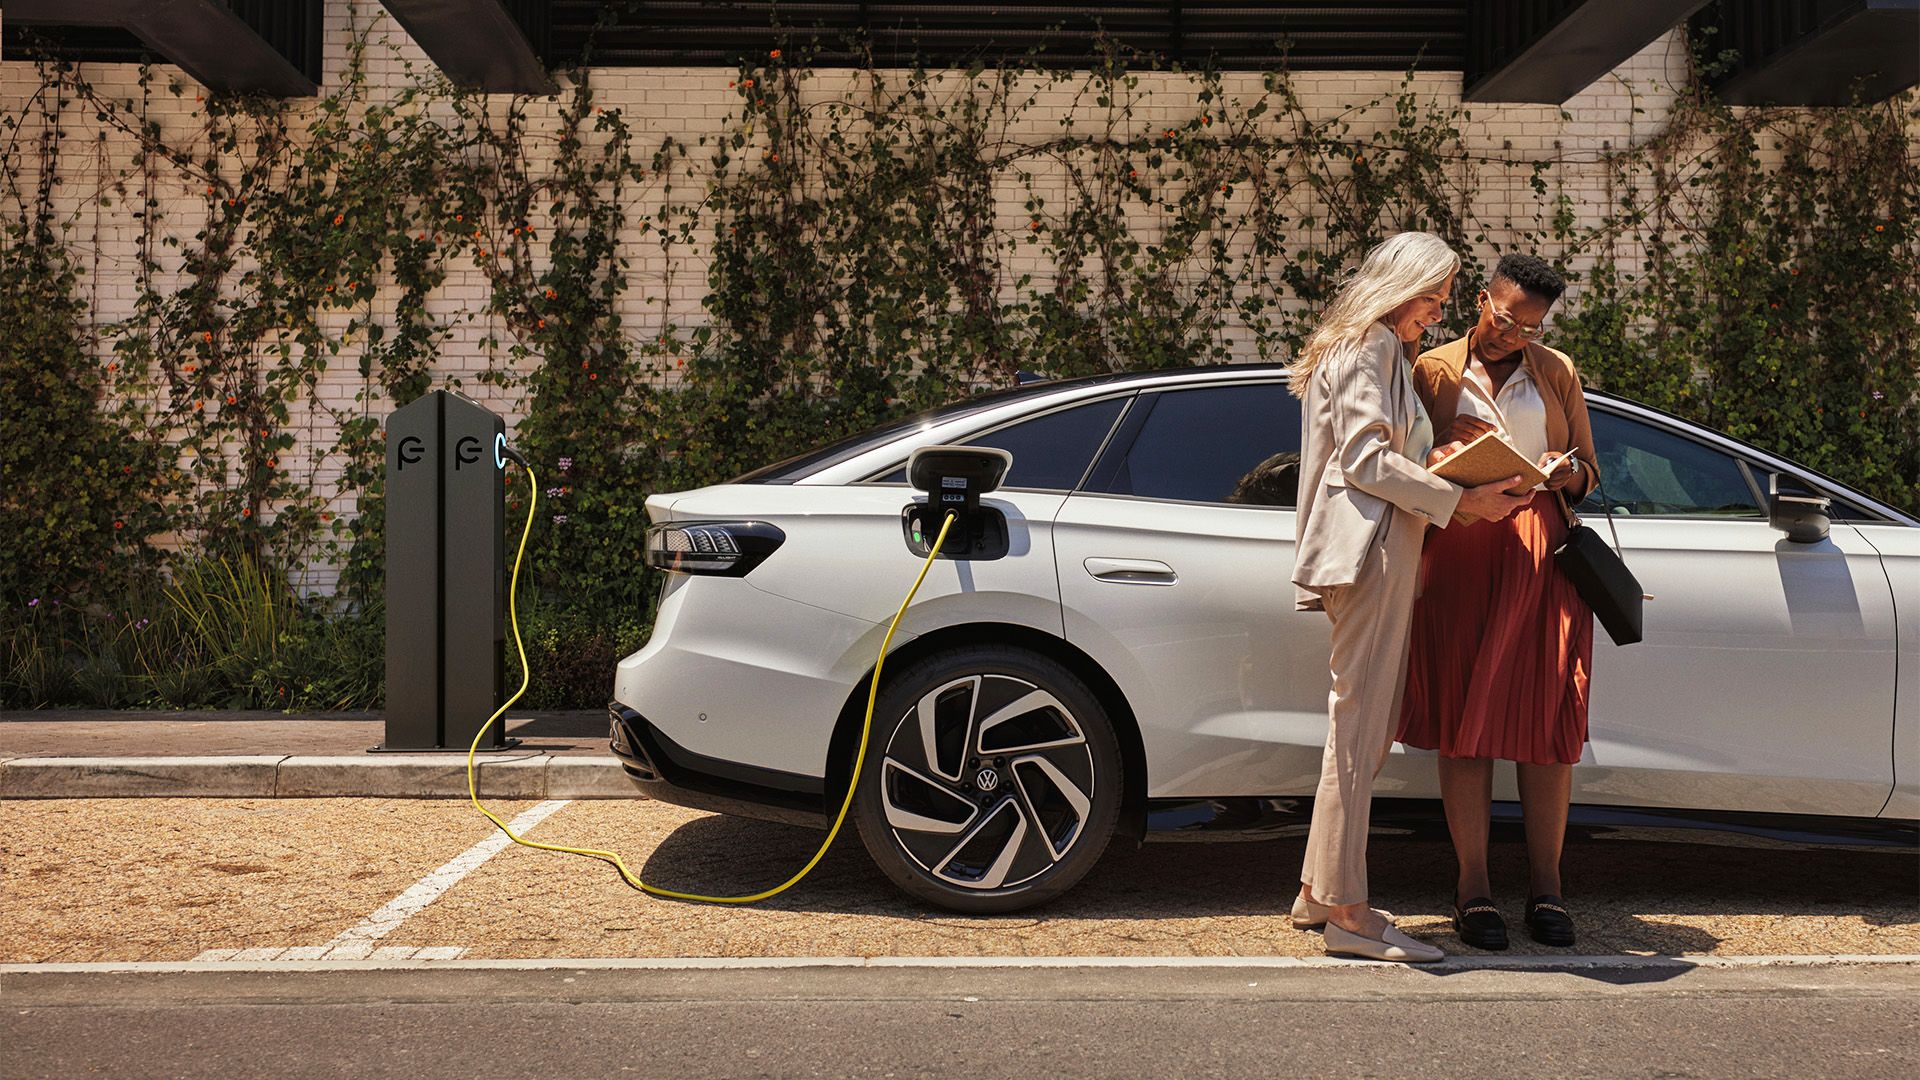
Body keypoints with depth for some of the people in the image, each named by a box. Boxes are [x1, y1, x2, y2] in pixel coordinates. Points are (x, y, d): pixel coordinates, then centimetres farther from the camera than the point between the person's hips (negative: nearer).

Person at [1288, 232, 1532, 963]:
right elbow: (1367, 459, -15)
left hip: (1380, 551, 11)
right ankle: (1345, 910, -8)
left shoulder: (1387, 352, 27)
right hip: (1368, 547, -11)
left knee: (1367, 724, 11)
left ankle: (1318, 890, 17)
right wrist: (1462, 500, -14)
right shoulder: (1366, 347, -5)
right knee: (1359, 726, -10)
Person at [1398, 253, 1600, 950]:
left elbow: (1589, 471, 18)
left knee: (1548, 721, -1)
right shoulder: (1433, 371, 10)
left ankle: (1546, 886, 8)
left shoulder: (1556, 373, 18)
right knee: (1464, 722, -2)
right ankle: (1473, 887, 4)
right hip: (1458, 558, -2)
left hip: (1543, 559, 2)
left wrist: (1566, 472, -5)